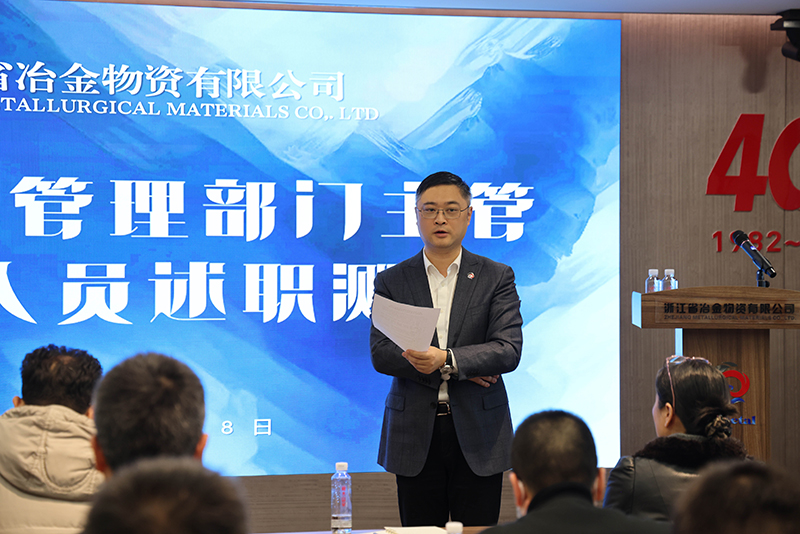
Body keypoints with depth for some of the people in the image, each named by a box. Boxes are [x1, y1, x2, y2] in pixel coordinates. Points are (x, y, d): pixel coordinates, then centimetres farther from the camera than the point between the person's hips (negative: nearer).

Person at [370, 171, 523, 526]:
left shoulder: (496, 278, 5)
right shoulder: (392, 281, 7)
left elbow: (508, 350, -6)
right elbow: (380, 354, -4)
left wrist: (446, 360, -23)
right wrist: (461, 370, -13)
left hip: (478, 434, 0)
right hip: (415, 435, 1)